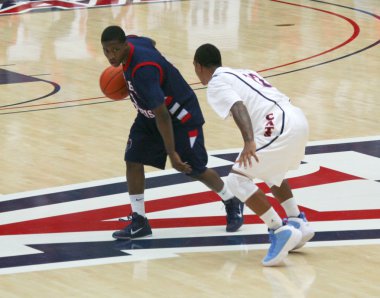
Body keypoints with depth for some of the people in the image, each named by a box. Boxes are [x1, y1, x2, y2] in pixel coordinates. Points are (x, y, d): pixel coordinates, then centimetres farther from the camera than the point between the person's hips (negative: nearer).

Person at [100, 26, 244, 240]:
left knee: (194, 169, 3)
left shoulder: (143, 70, -38)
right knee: (133, 161, -4)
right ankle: (139, 222, 3)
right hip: (149, 114, 8)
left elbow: (162, 116, -36)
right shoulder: (132, 42, -13)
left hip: (181, 116, -8)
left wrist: (172, 153, -33)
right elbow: (151, 43, 15)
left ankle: (233, 205, 29)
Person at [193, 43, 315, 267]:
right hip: (298, 119, 9)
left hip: (280, 127, -9)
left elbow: (239, 107, -16)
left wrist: (249, 141, -29)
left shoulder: (216, 83, 3)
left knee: (238, 180, -3)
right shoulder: (244, 73, 28)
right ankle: (298, 222, 26)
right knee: (269, 170, 33)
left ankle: (280, 231, -11)